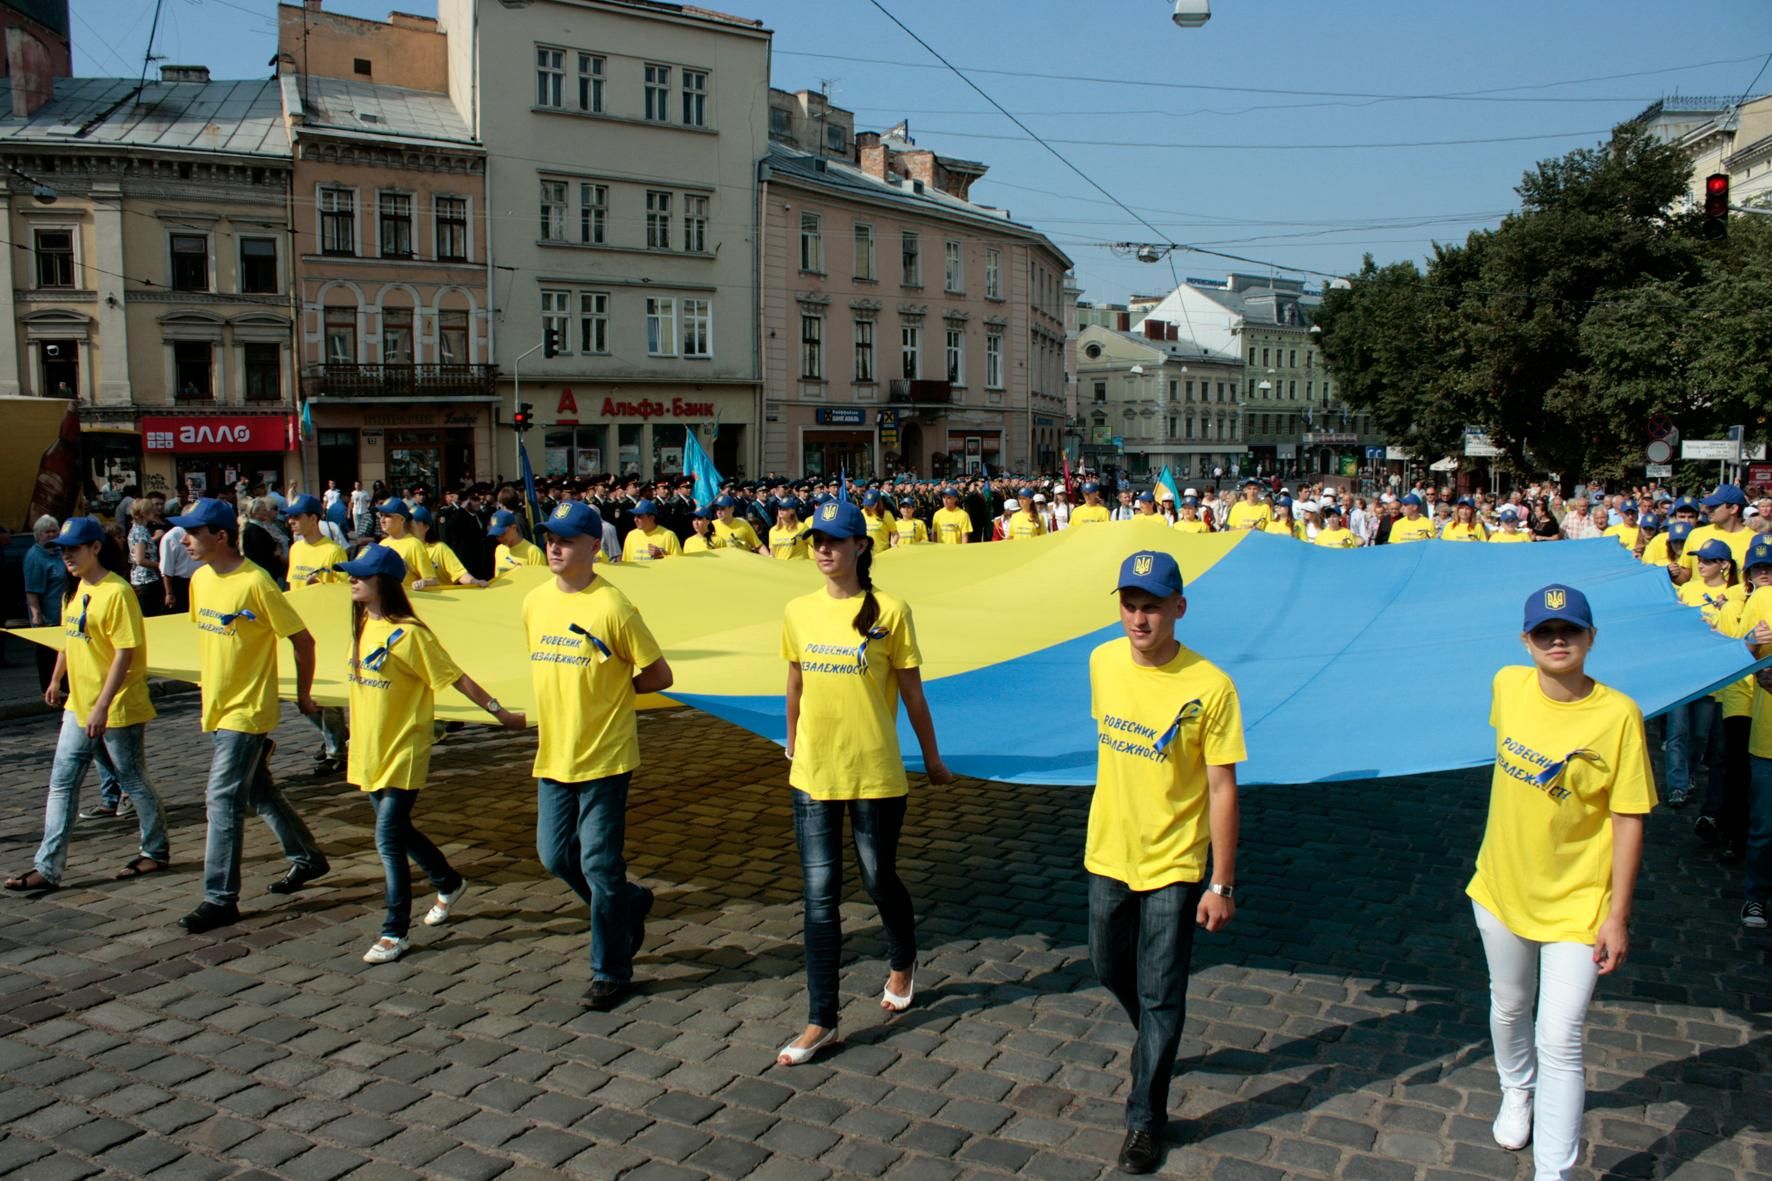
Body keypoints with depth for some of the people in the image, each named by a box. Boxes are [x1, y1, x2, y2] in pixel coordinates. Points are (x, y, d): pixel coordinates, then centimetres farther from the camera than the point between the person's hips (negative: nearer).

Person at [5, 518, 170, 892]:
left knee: (133, 780, 6)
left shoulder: (117, 592, -18)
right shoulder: (73, 589, 8)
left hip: (118, 708, -8)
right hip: (78, 706, 8)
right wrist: (56, 679, 26)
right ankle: (48, 867, 10)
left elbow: (125, 653, -22)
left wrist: (102, 706, -24)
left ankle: (156, 852, 23)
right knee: (62, 783, 6)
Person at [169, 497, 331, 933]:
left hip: (248, 710, -8)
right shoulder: (200, 579, 6)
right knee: (258, 792, 17)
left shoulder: (255, 583, -19)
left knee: (223, 799, -6)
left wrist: (303, 695, -6)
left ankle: (221, 898, 3)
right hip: (218, 707, 8)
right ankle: (307, 859, 33)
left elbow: (303, 640, -14)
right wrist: (210, 684, 18)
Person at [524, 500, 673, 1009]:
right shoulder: (534, 603, 5)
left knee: (599, 865, 1)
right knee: (556, 856, 13)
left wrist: (610, 691, -4)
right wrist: (591, 691, 5)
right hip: (553, 754, 7)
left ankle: (611, 972, 18)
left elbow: (658, 676, -9)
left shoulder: (611, 607, -15)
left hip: (604, 756, -6)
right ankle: (630, 903, 38)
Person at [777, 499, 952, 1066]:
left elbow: (912, 694, -2)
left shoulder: (889, 612, -10)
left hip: (875, 774, -3)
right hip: (813, 775, 3)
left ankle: (902, 965, 45)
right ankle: (820, 1020, 16)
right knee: (819, 894, 5)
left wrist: (932, 759, 6)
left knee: (880, 879, 13)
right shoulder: (798, 612, 2)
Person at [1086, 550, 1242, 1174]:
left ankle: (1145, 1119, 24)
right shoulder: (1103, 662, -5)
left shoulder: (1209, 687, -20)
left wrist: (1221, 885, -13)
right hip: (1109, 852, 5)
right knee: (1110, 968, 22)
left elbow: (1222, 789, -15)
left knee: (1160, 997, 5)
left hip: (1173, 864, -5)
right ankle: (1155, 1037, 53)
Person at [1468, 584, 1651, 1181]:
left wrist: (1617, 915, -13)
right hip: (1501, 886, 4)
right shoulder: (1507, 685, -8)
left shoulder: (1617, 714, -19)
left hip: (1576, 905, -4)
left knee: (1558, 1043, -5)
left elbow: (1628, 819, -14)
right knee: (1508, 1008, 24)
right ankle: (1517, 1093, 52)